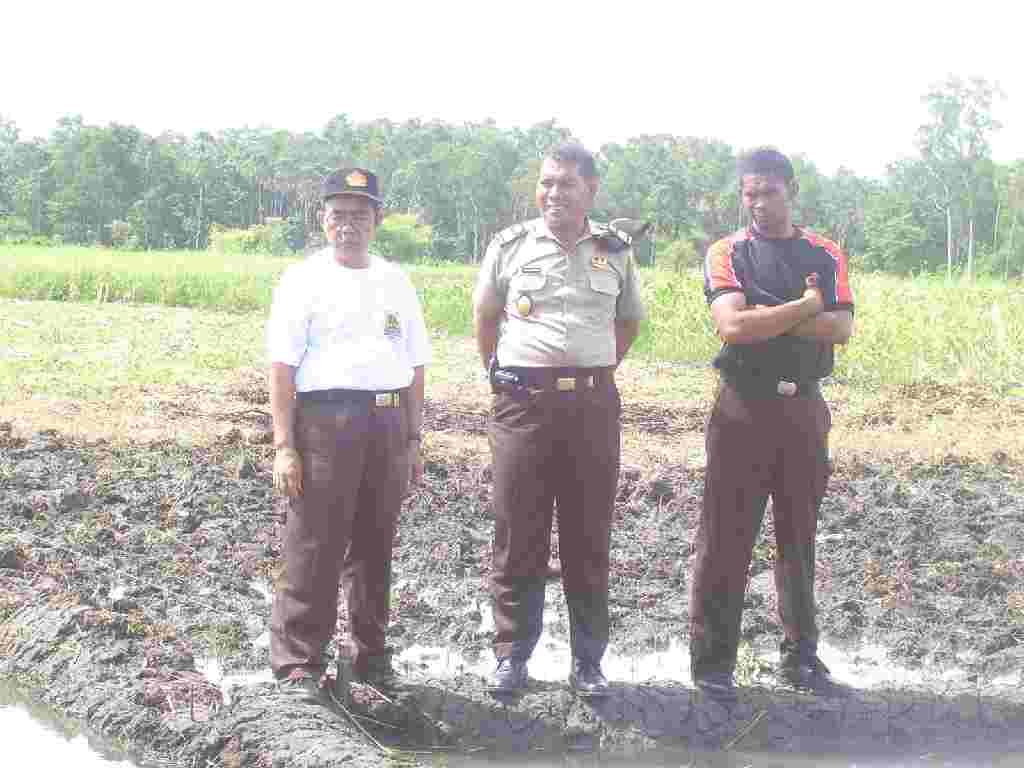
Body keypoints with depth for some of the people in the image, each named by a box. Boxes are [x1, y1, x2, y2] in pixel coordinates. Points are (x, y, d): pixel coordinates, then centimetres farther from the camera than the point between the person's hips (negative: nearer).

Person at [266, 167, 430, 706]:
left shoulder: (395, 282, 16)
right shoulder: (304, 279, 1)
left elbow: (414, 366, 18)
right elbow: (282, 367, -6)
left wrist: (413, 440, 13)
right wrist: (284, 447, -13)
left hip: (389, 423, 5)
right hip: (326, 419, -5)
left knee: (375, 547, 12)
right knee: (314, 549, -4)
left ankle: (368, 653, 24)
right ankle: (297, 662, 5)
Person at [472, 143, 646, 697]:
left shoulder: (615, 251, 7)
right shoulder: (510, 245, 4)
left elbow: (628, 321, 21)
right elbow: (484, 315, 15)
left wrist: (596, 371, 13)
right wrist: (500, 377, 11)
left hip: (593, 402, 1)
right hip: (524, 400, -1)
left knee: (589, 537, 5)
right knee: (517, 534, 2)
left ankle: (587, 661, 14)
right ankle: (511, 656, 12)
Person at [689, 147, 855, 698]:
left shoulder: (826, 256, 8)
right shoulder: (728, 254, 0)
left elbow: (842, 327, -6)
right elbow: (733, 326, -16)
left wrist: (768, 318, -14)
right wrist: (806, 307, -10)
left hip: (804, 407, 3)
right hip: (744, 406, -3)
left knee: (799, 534, 11)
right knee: (725, 535, -1)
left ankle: (801, 656, 21)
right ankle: (712, 663, 7)